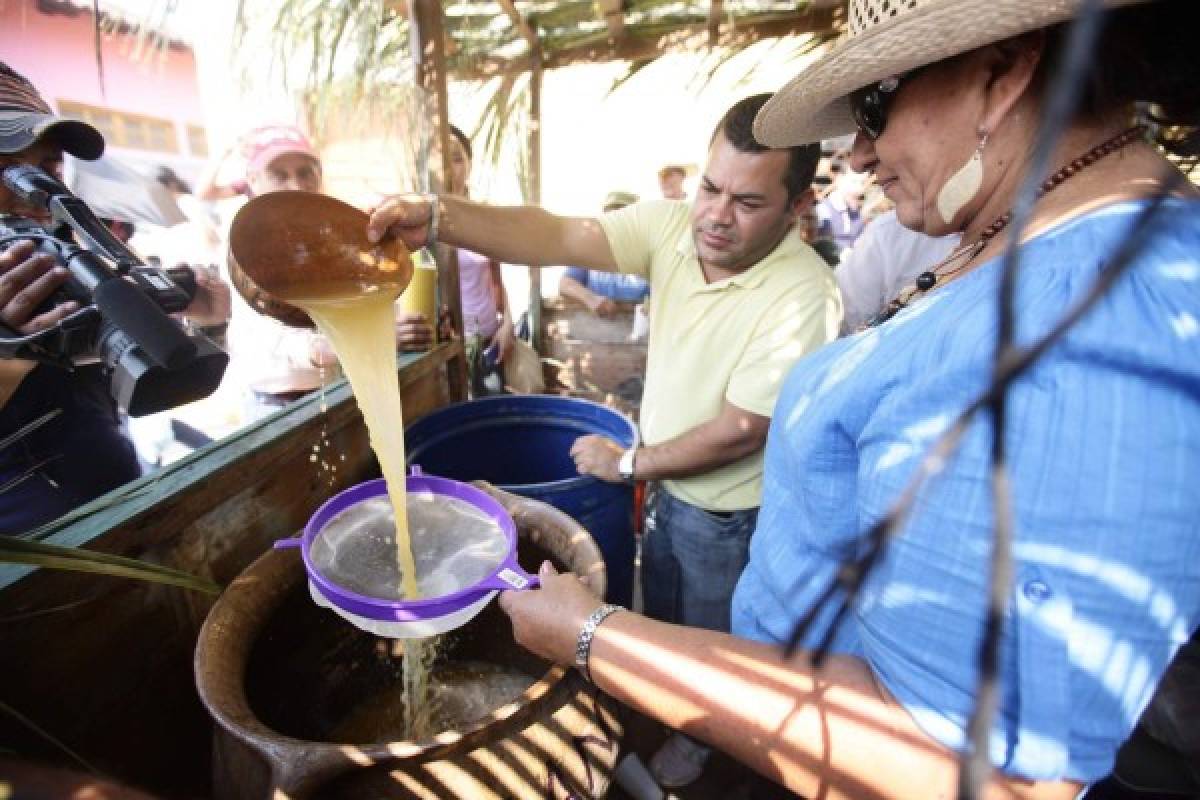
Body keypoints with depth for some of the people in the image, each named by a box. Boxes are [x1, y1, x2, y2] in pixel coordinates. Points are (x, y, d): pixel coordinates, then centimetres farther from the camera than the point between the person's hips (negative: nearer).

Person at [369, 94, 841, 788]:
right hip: (667, 487, 6)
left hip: (728, 516, -5)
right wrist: (437, 218, -38)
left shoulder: (803, 298, -29)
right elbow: (559, 237, -24)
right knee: (660, 616, 30)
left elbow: (738, 433, -26)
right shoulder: (673, 224, -13)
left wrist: (628, 463, -16)